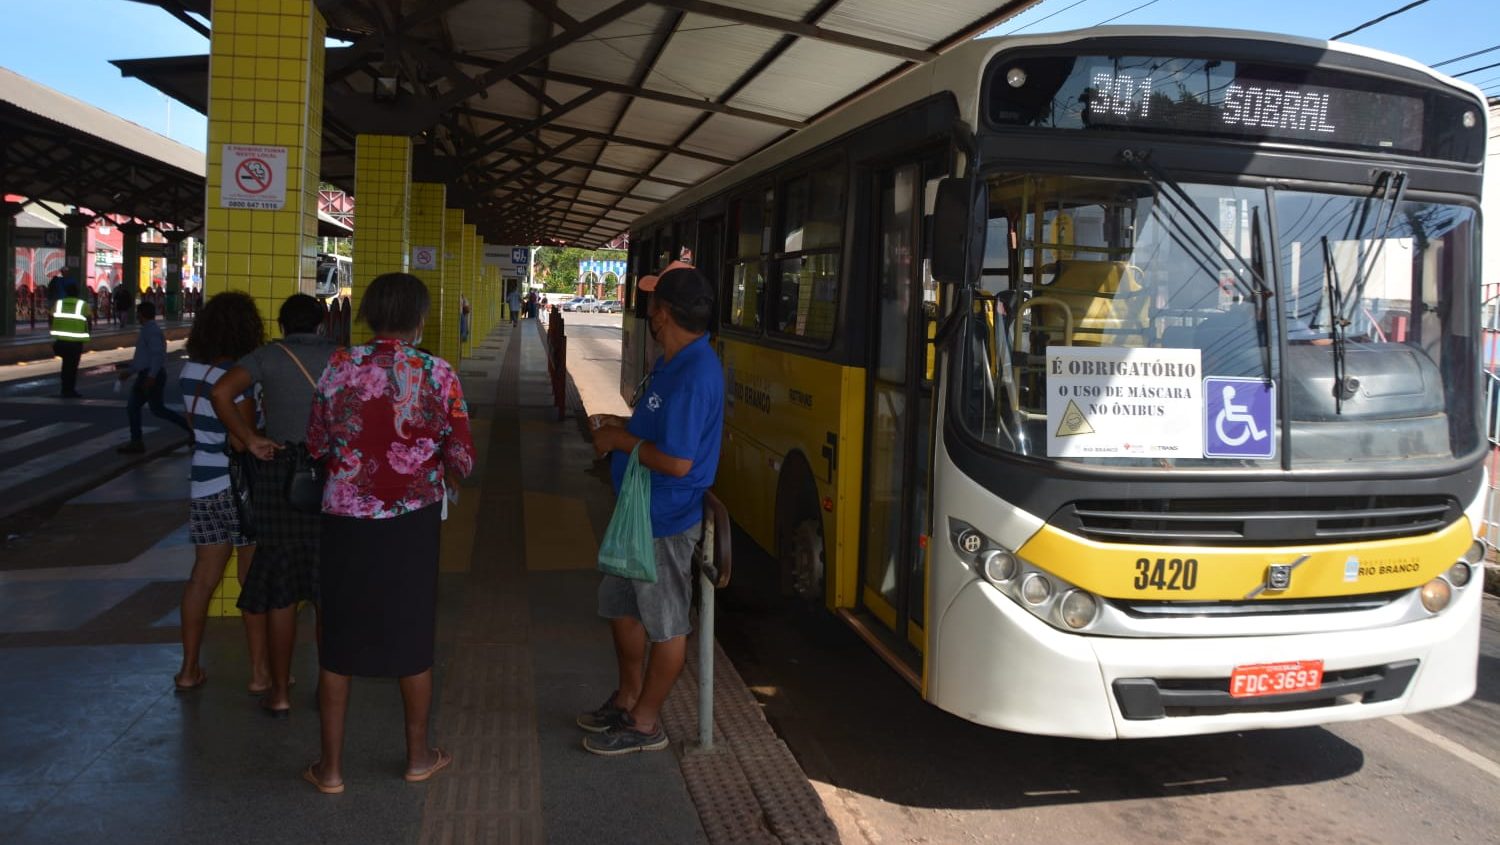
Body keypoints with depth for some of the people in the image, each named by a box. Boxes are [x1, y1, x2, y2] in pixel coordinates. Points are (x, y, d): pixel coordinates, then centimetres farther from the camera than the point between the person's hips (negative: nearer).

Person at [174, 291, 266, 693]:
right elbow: (241, 441, -20)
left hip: (204, 484, 7)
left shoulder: (190, 371, 5)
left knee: (203, 576, 14)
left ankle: (189, 669, 21)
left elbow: (196, 426, 13)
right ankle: (259, 671, 10)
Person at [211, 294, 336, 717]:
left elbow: (221, 392, -16)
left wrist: (250, 439, -9)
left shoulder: (269, 356, 0)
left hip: (280, 471, -1)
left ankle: (280, 691, 15)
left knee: (280, 585, 8)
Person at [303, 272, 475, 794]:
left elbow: (317, 445, 2)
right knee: (412, 639, 15)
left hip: (346, 520, 1)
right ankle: (419, 756, 29)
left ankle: (331, 766, 21)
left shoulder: (338, 367, -6)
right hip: (412, 522, 0)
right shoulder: (437, 375, -9)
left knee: (338, 642, 13)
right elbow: (462, 459, -8)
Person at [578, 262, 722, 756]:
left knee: (666, 624, 7)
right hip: (640, 511, 11)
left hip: (666, 520, -11)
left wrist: (621, 440, -16)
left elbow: (677, 461, -29)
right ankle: (628, 697, 40)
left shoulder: (694, 375, -26)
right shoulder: (675, 363, 7)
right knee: (620, 604, 23)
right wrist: (622, 429, 3)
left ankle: (644, 724, 21)